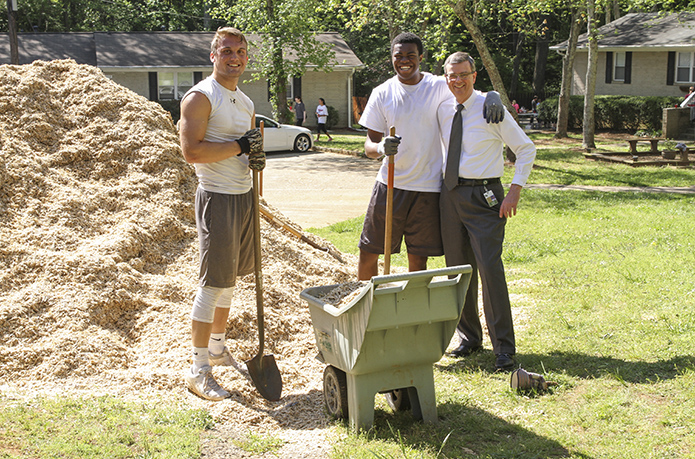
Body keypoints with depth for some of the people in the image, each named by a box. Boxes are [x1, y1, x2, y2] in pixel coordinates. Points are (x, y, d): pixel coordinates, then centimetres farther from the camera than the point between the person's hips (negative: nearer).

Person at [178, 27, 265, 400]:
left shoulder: (246, 102, 16)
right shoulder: (200, 97, -10)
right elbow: (192, 150, -21)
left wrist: (256, 157, 4)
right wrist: (240, 146, -19)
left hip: (245, 195, 8)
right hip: (217, 197, -8)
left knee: (230, 278, 16)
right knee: (212, 283, -7)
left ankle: (217, 347, 32)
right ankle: (198, 369, 0)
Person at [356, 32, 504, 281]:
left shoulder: (440, 87, -1)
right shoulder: (382, 93, 2)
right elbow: (369, 143, 3)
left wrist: (493, 96, -16)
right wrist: (380, 148, -22)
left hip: (428, 188, -1)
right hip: (389, 184, 1)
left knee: (418, 259, 5)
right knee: (367, 252, 4)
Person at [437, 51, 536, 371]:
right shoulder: (442, 110, 6)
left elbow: (526, 148, -2)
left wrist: (515, 191, -10)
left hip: (484, 197, -5)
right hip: (450, 194, 5)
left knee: (490, 268, -12)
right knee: (457, 269, 10)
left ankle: (504, 347, -5)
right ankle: (469, 337, 24)